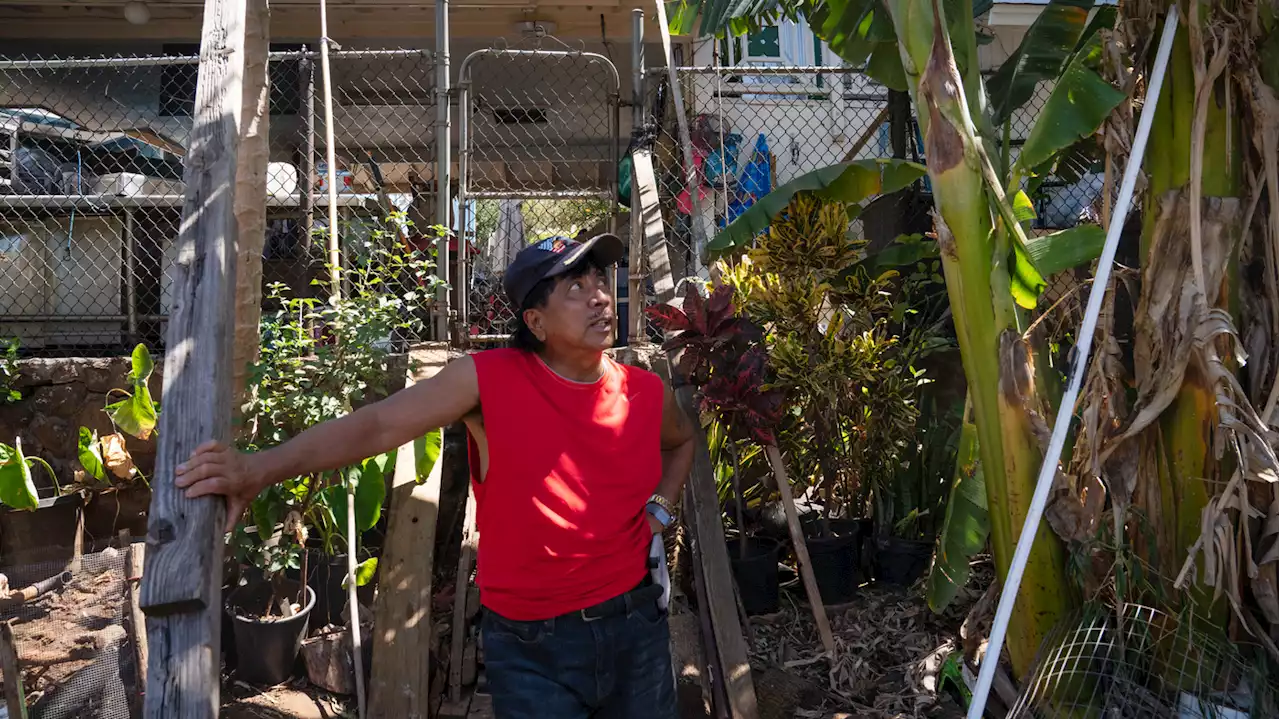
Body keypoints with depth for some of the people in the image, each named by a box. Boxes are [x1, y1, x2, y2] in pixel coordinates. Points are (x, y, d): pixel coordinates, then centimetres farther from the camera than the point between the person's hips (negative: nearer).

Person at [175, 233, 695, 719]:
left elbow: (681, 441, 20)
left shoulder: (647, 393, -3)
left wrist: (659, 509, 4)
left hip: (636, 626, 4)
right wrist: (260, 469, -28)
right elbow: (376, 425, -19)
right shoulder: (488, 380, -14)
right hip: (531, 645, -4)